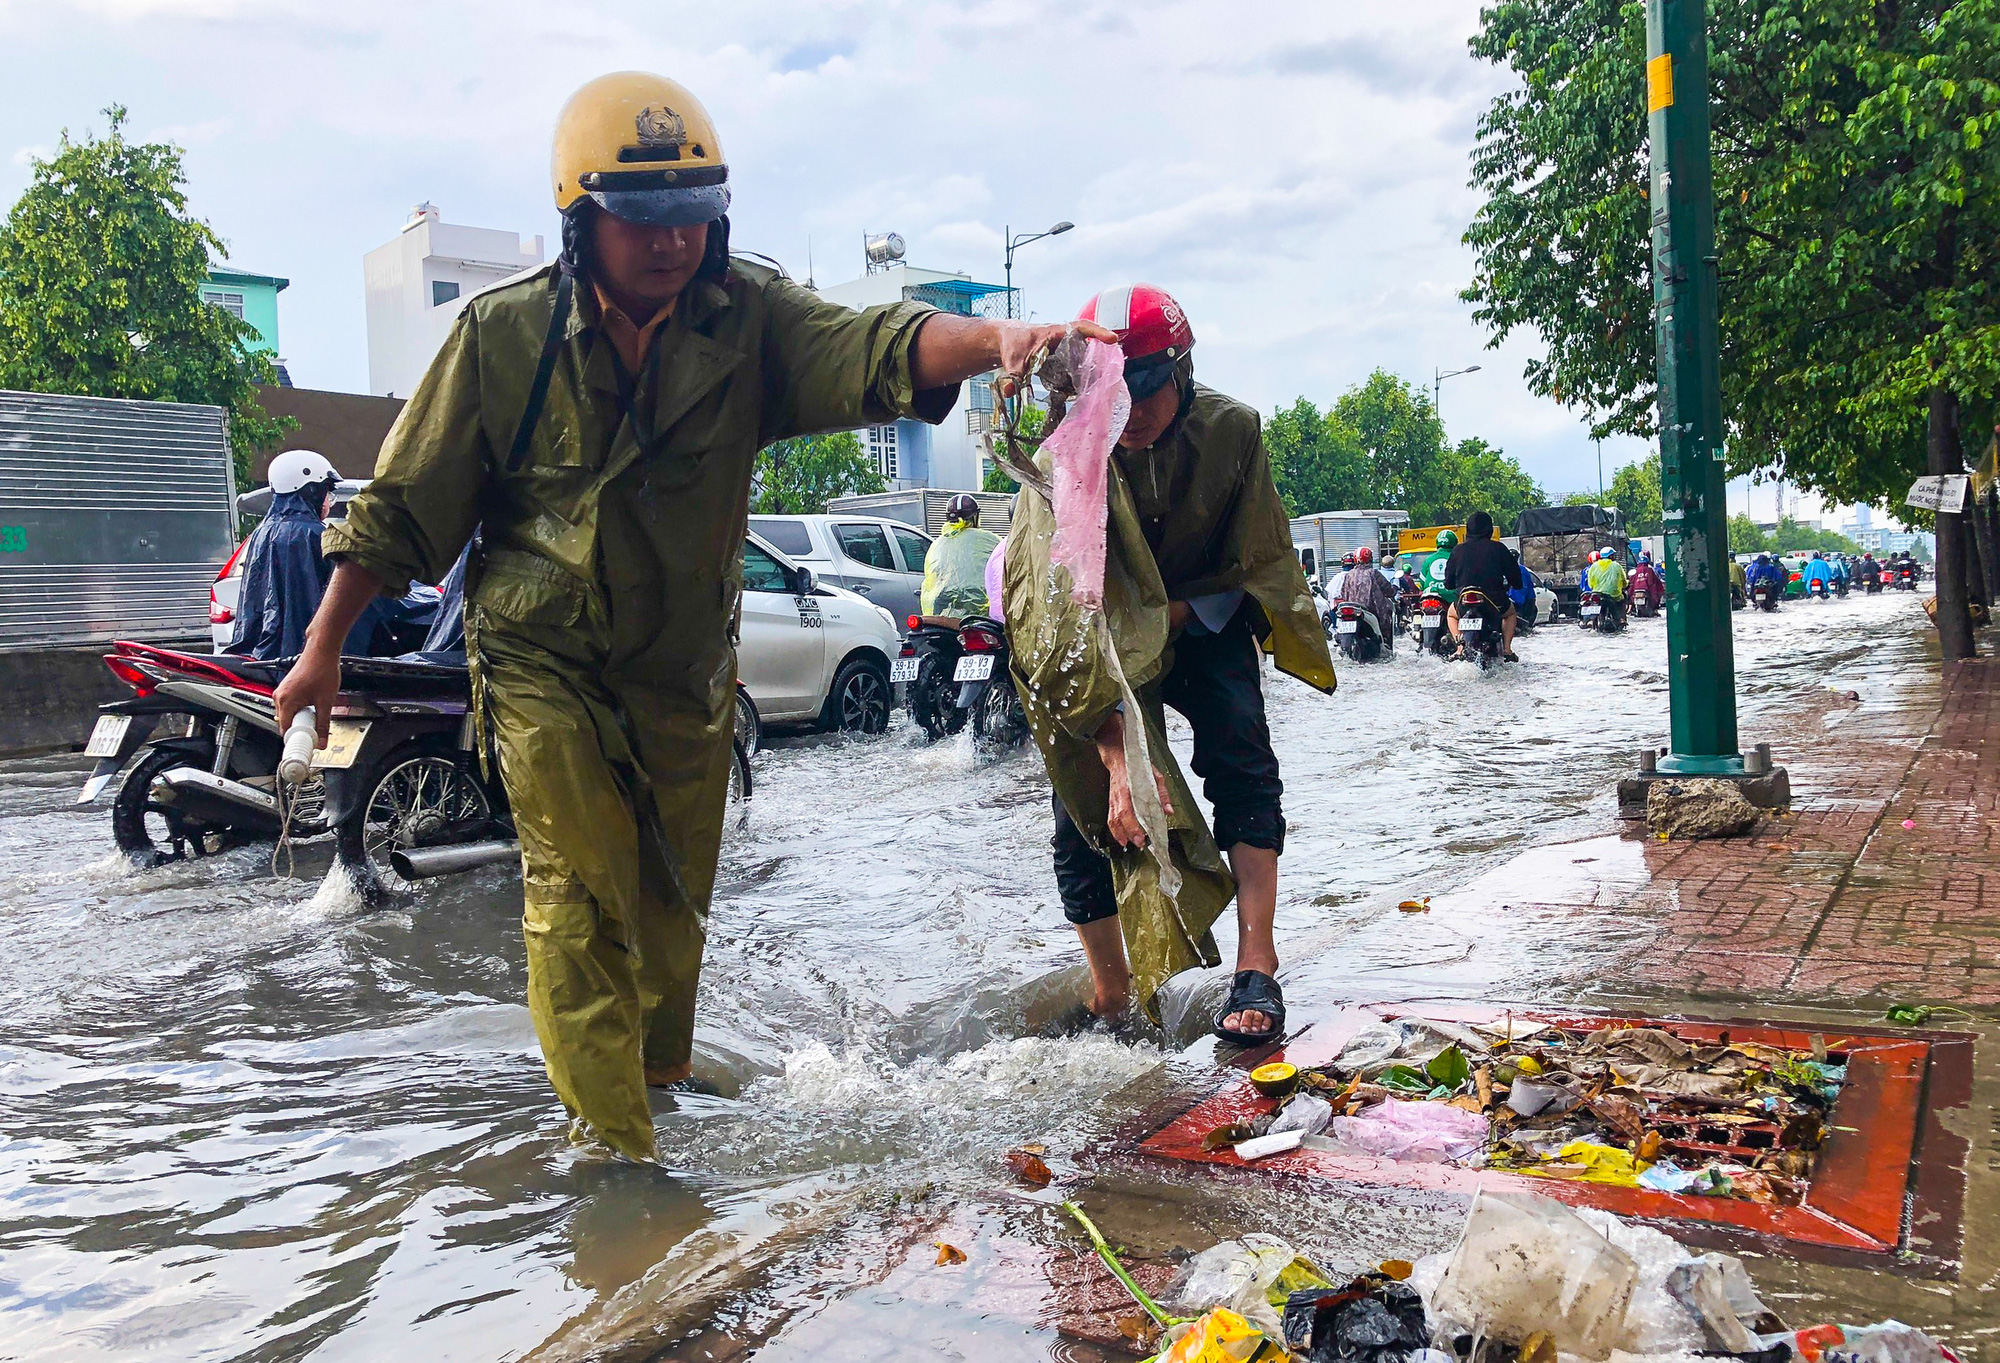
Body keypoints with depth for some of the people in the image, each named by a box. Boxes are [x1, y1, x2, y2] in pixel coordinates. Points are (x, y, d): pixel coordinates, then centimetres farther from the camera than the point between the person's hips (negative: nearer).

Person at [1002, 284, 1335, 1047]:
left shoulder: (1230, 432, -19)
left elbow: (1259, 571, -7)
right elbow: (1066, 619, -34)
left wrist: (1175, 613, -23)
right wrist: (1121, 754, -43)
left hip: (1201, 623, 1)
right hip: (1096, 642, -1)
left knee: (1241, 757, -24)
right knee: (1086, 813, -7)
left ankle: (1256, 968, -23)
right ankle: (1113, 999, 8)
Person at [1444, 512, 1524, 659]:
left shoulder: (1458, 550, 4)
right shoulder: (1498, 548, 0)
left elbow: (1448, 583, 9)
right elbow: (1514, 575, 6)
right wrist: (1514, 584, 30)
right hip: (1495, 601, 0)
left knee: (1451, 614, 33)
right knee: (1511, 613, 33)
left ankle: (1461, 643, 7)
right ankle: (1507, 649, 14)